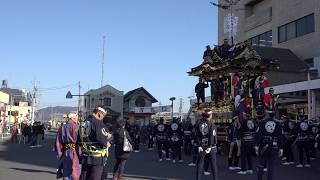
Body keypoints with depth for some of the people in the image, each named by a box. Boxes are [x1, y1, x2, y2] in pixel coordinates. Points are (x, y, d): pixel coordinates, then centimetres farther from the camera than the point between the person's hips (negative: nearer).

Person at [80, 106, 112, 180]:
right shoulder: (98, 122, -14)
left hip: (85, 156, 8)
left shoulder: (84, 123, 12)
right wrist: (107, 143, 1)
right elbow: (100, 138, -22)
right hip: (97, 157, -8)